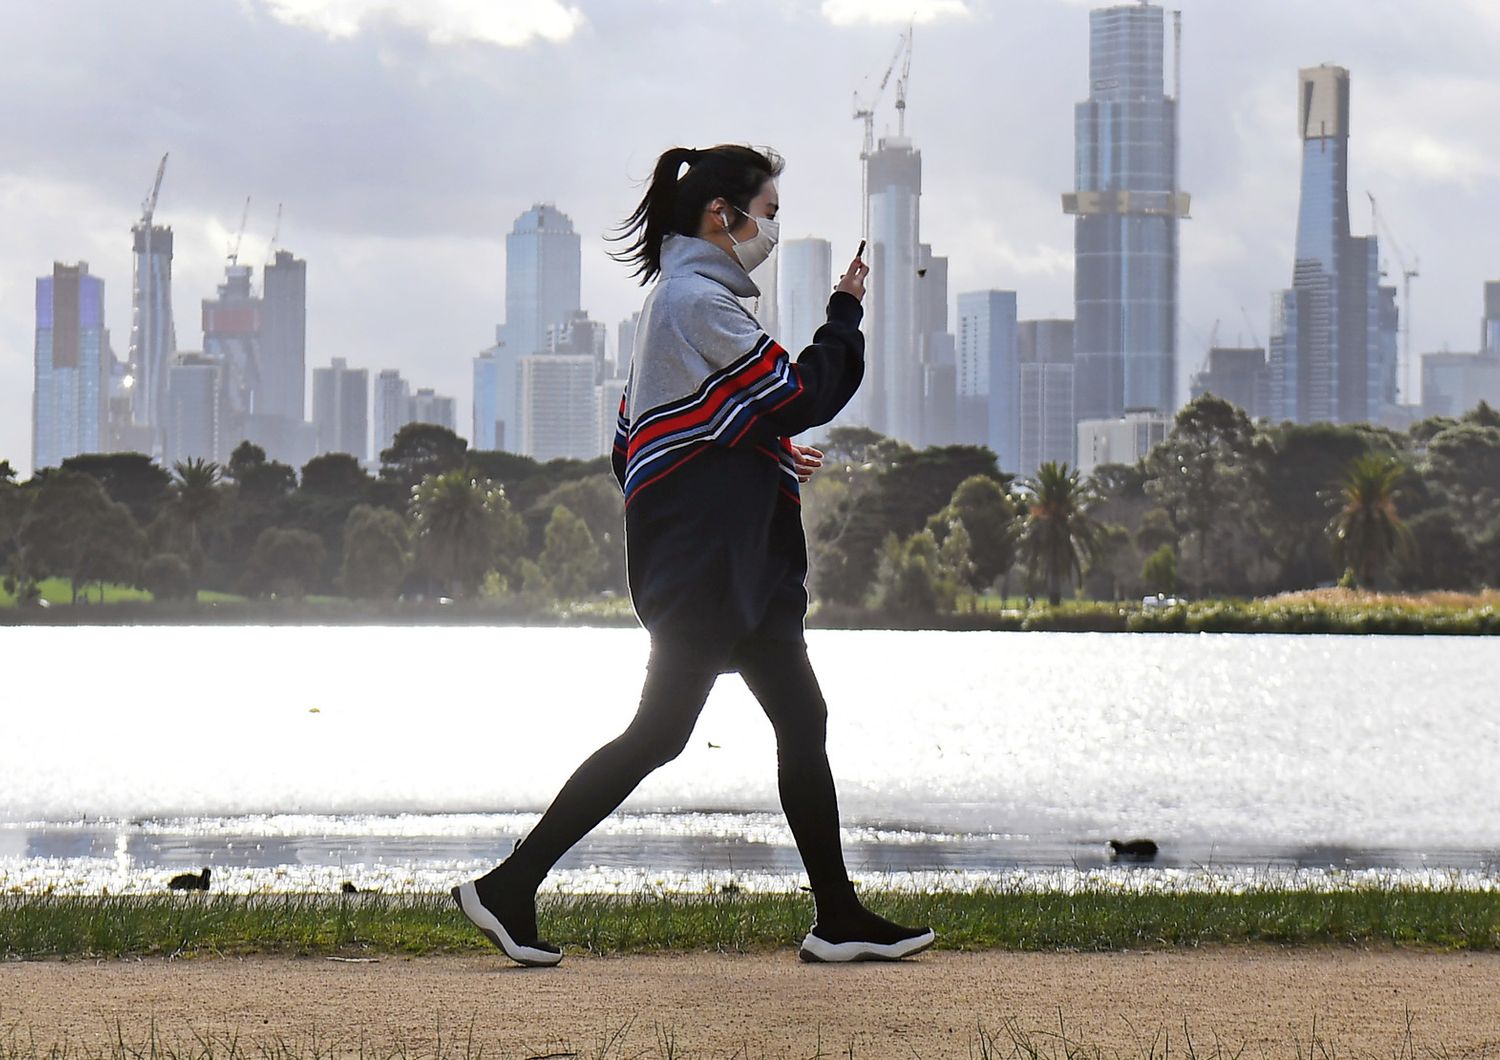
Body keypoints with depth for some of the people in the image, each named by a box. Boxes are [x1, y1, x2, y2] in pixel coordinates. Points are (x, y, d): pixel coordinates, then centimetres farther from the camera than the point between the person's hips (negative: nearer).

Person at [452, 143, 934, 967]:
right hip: (701, 566, -11)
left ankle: (839, 920, 10)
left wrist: (770, 452, 18)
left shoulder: (678, 298, 18)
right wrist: (845, 311, -1)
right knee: (658, 734, -8)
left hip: (739, 566, 11)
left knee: (801, 723, 8)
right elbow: (804, 397, -14)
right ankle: (509, 887, -2)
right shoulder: (699, 302, -15)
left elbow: (634, 443, 20)